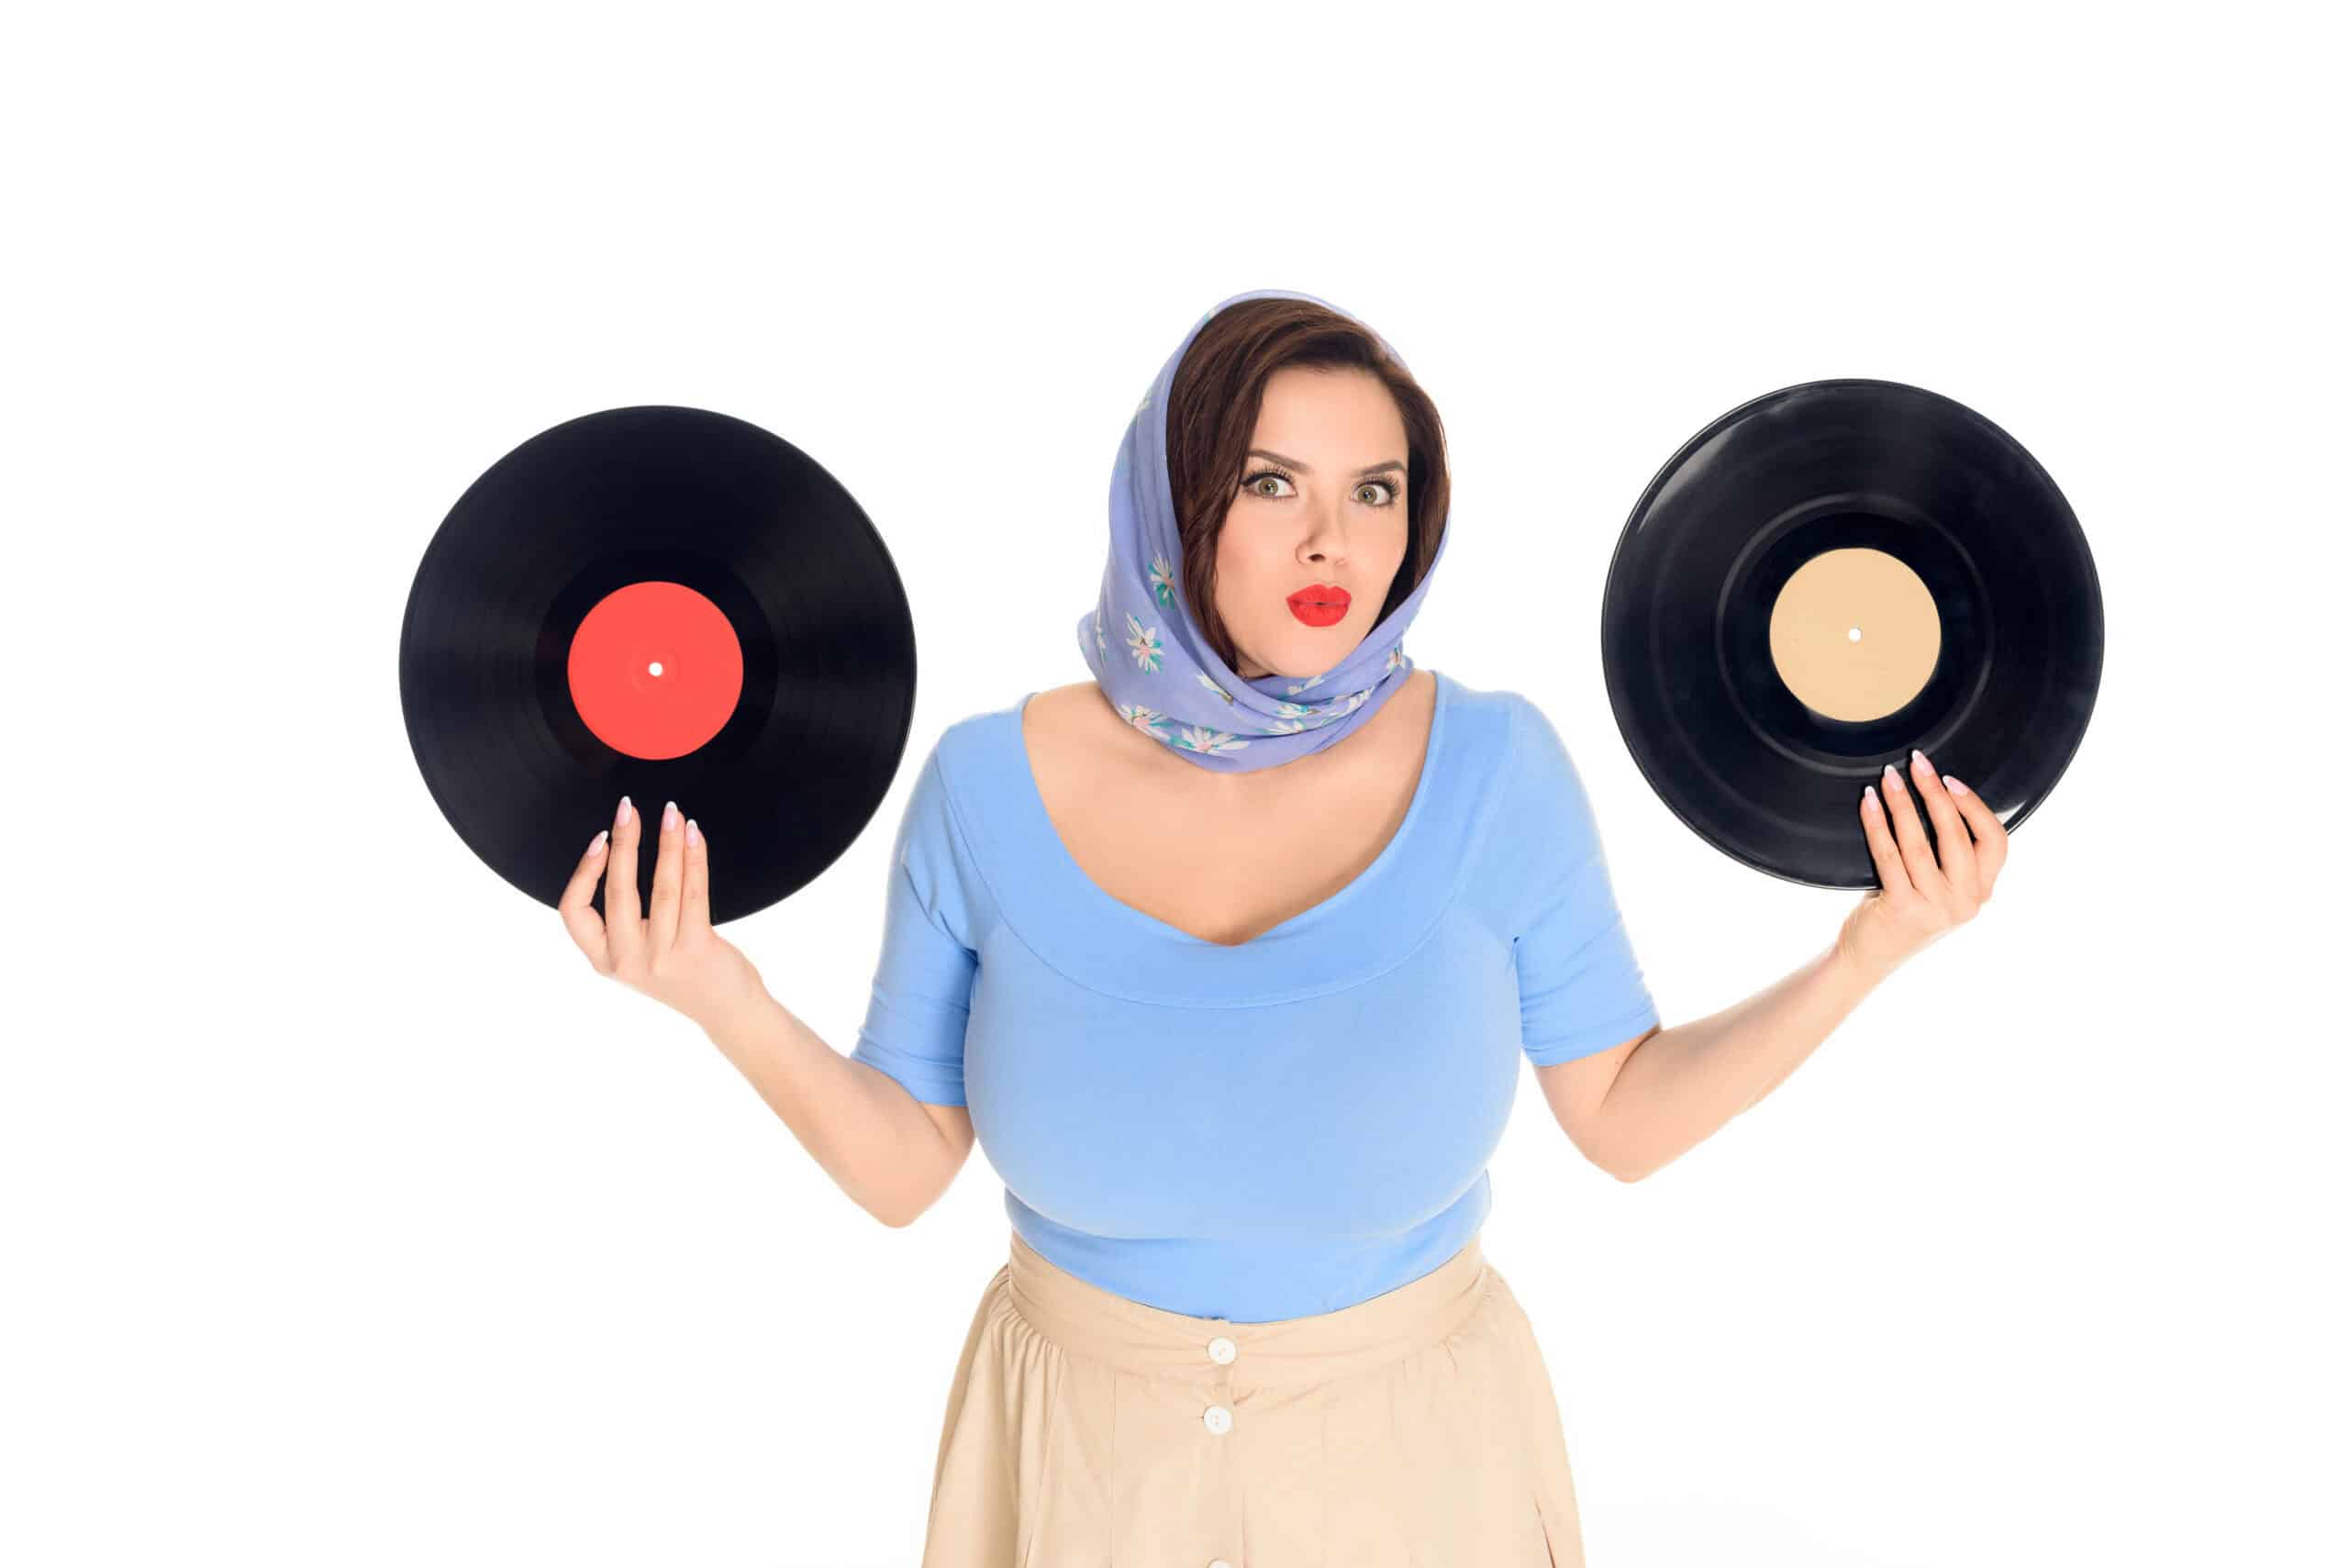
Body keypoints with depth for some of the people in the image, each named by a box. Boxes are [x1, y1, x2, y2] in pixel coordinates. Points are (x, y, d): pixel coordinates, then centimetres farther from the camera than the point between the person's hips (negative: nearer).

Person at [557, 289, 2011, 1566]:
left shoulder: (1494, 767, -16)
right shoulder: (991, 783, -14)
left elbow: (1622, 1114, -7)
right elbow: (904, 1167, -7)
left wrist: (1870, 950, -16)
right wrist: (724, 996, -22)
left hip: (1414, 1443, 0)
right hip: (1081, 1444, 1)